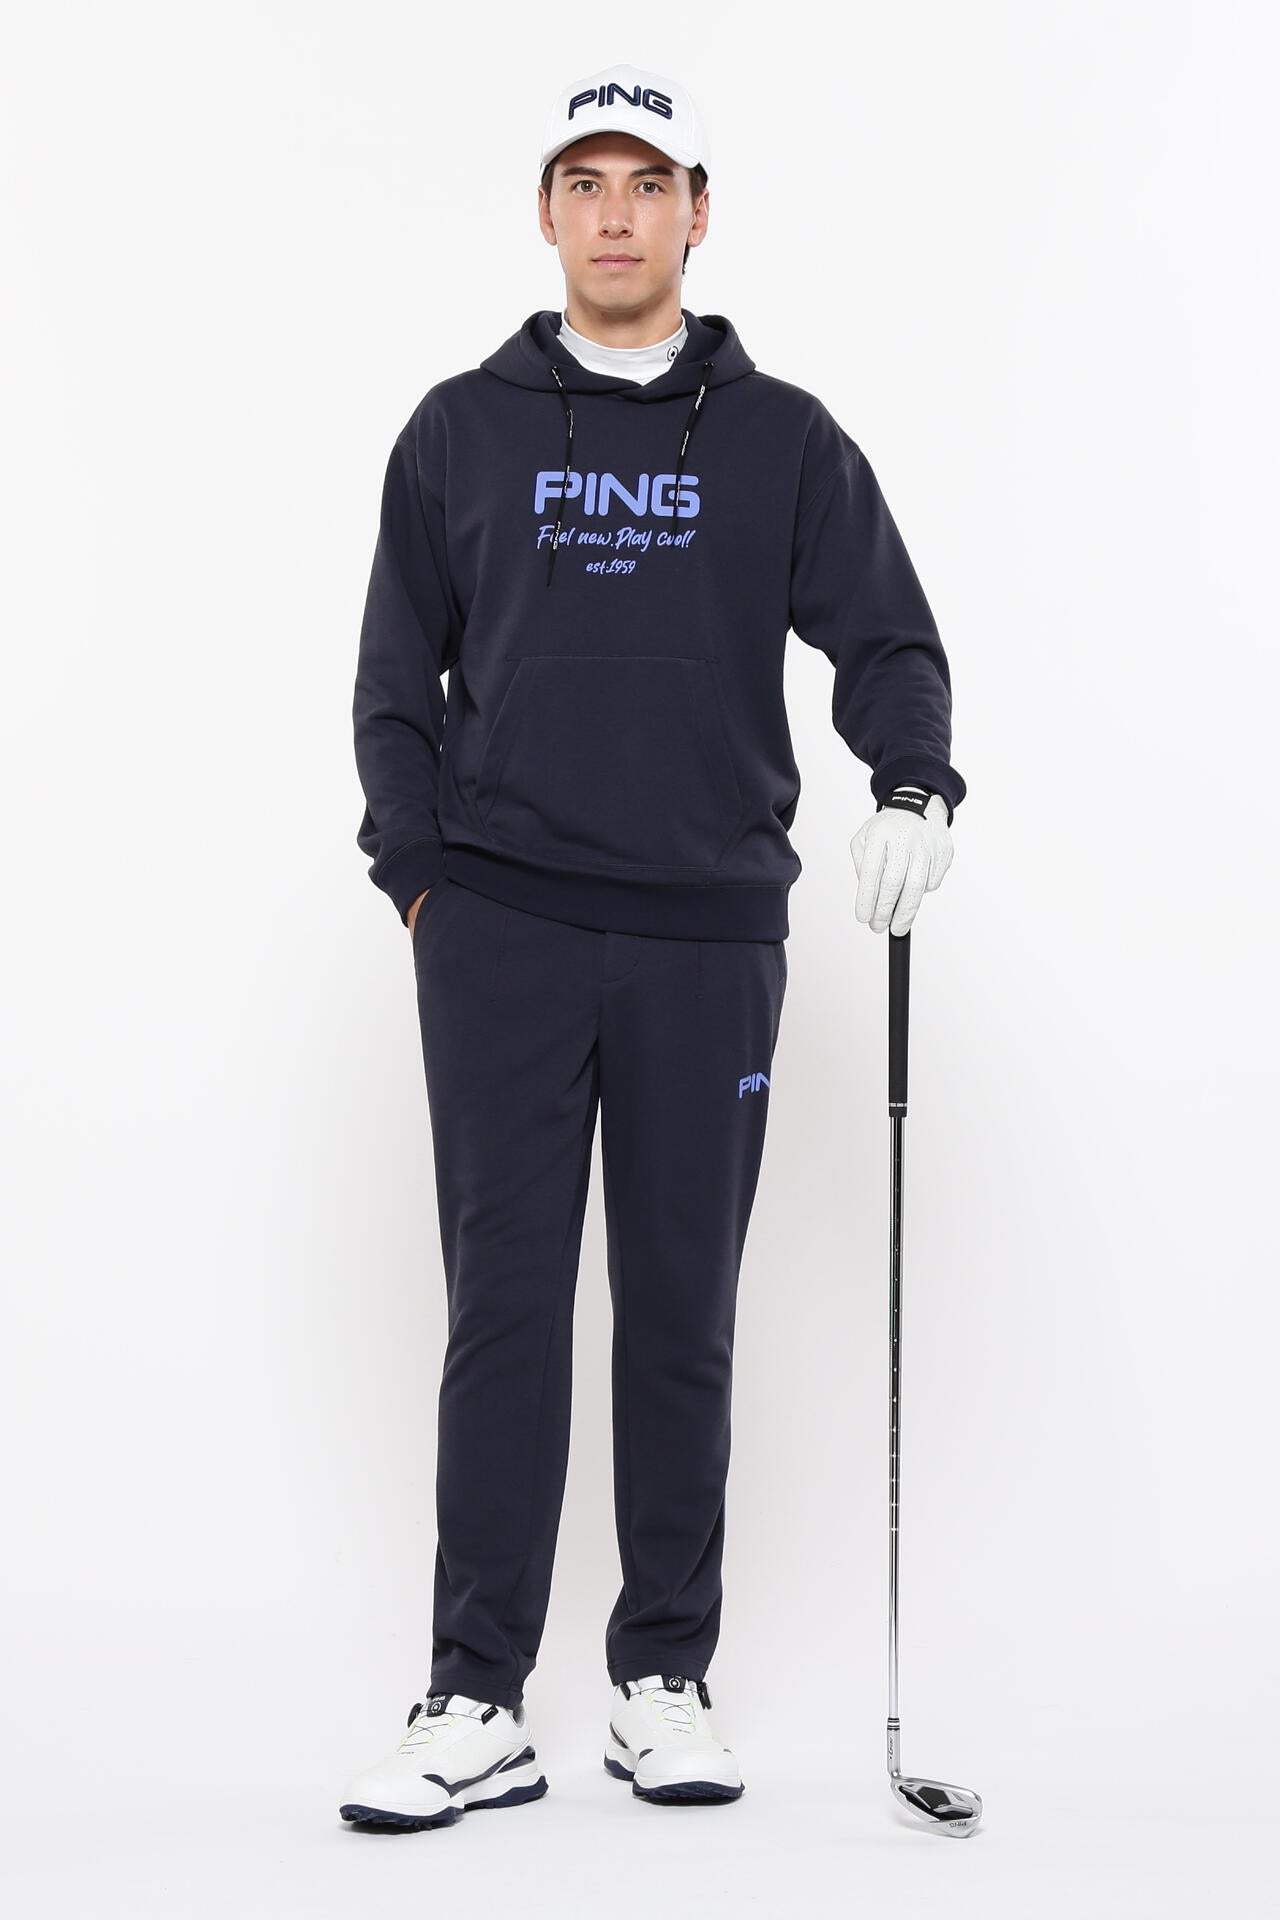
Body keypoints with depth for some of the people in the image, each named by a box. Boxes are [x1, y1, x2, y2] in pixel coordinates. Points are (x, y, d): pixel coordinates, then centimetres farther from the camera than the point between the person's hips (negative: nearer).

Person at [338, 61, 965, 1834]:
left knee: (682, 1317, 6)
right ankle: (478, 1706, 4)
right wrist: (419, 871, 1)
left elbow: (888, 636, 4)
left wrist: (914, 786, -15)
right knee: (506, 1309, -2)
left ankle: (665, 1683, 17)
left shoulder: (782, 439, 9)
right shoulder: (461, 431, 10)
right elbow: (398, 676, 11)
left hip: (712, 936, 1)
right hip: (501, 936, 0)